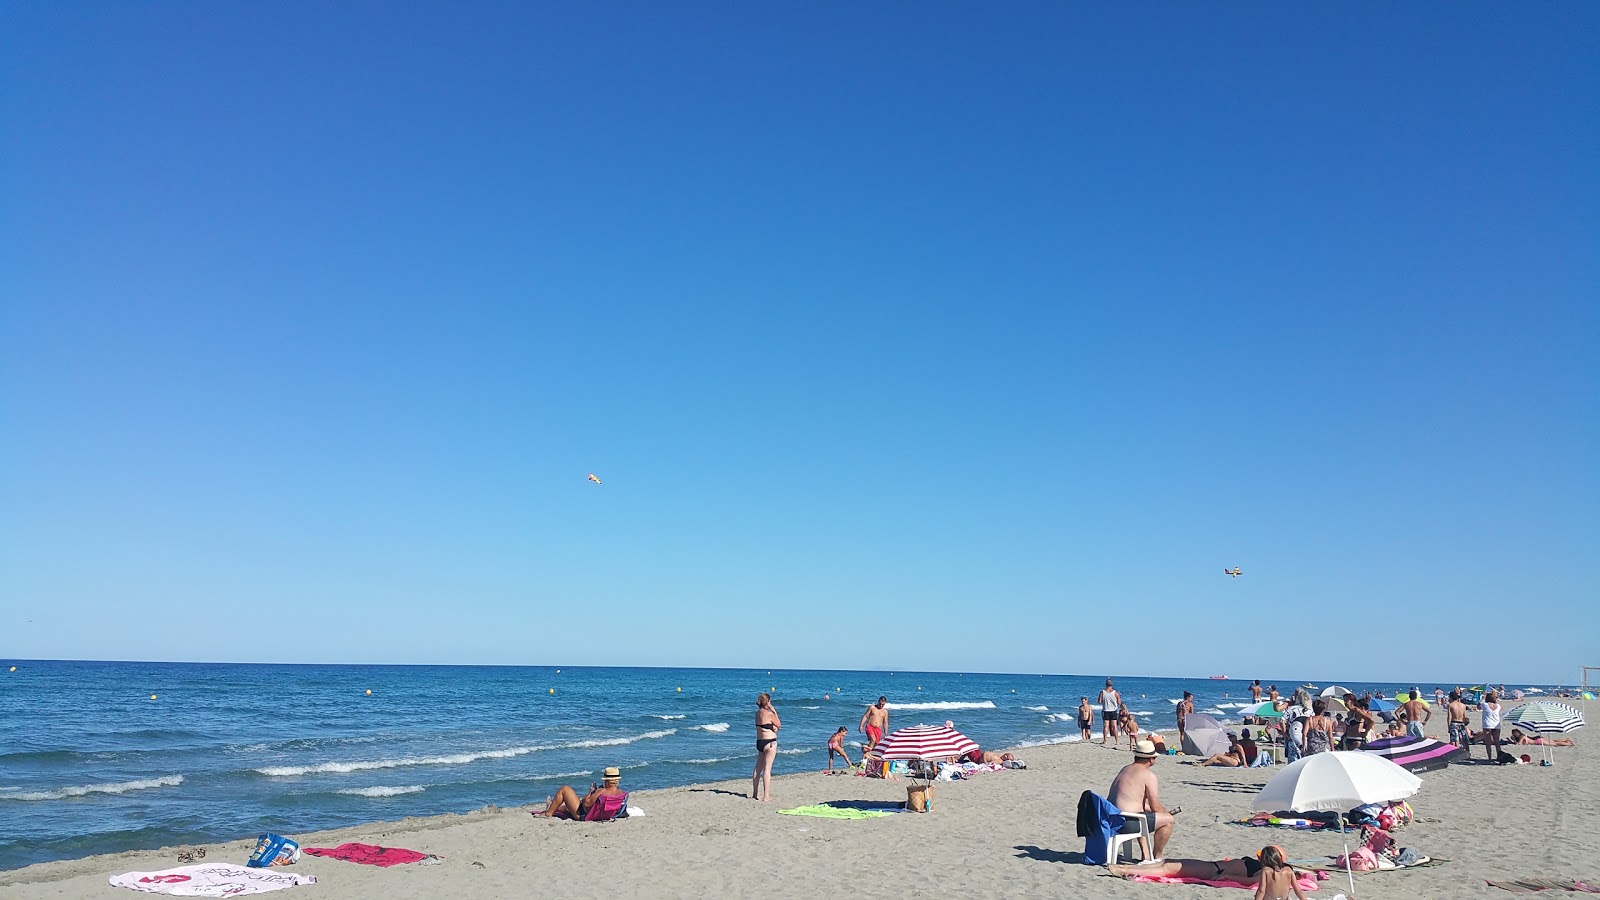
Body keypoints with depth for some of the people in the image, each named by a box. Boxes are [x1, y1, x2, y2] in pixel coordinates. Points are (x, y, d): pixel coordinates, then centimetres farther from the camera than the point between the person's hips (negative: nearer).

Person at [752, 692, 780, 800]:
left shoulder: (758, 713, 8)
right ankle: (766, 796, -6)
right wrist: (774, 711, -3)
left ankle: (755, 794, 23)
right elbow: (779, 725, -3)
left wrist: (773, 727, -5)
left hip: (759, 742, 8)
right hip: (769, 742, -8)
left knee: (758, 768, 15)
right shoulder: (769, 714, -16)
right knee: (767, 768, -6)